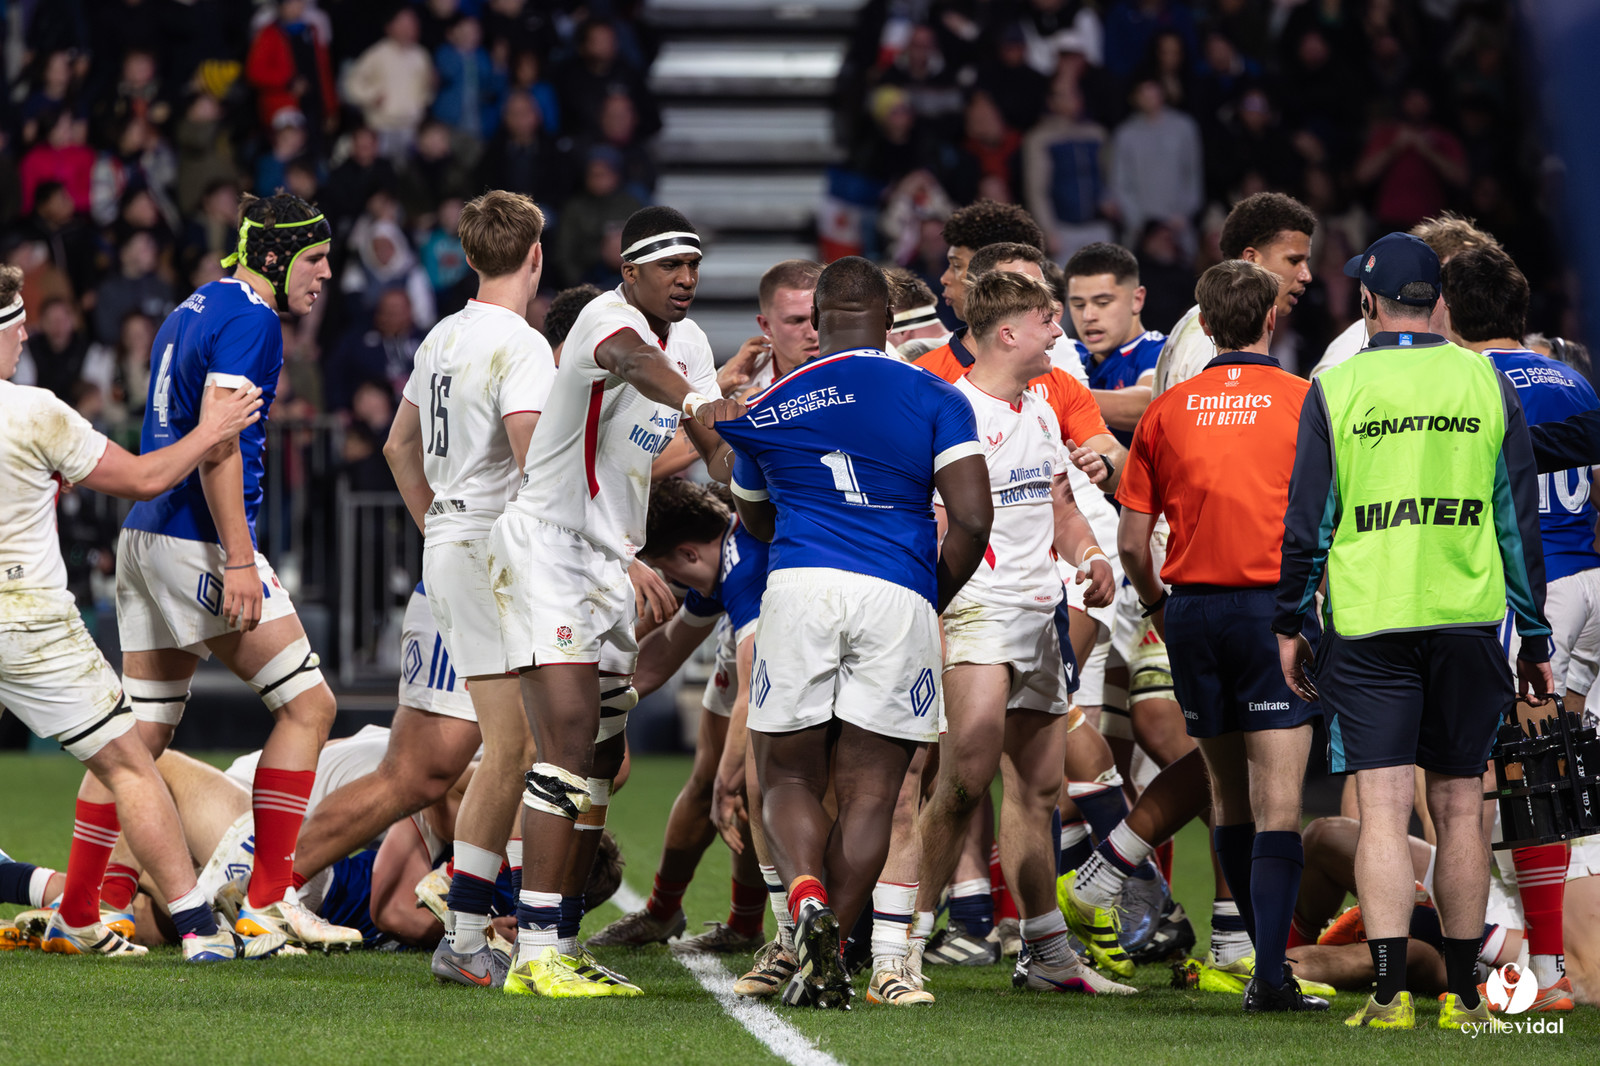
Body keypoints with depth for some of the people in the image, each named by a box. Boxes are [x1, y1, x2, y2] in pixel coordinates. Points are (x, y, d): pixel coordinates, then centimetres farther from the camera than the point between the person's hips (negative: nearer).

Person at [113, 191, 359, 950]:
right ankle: (268, 898, -7)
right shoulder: (251, 319, -10)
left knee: (140, 733, 10)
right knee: (307, 704, -4)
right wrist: (239, 561, -21)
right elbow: (217, 445, -19)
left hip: (144, 537, 10)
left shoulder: (191, 312, 20)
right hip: (201, 542, -10)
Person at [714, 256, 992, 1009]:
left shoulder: (768, 408, 15)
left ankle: (807, 898, -19)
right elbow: (972, 519, -1)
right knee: (869, 789, 6)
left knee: (789, 779, 10)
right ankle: (828, 955, -4)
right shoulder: (935, 400, 8)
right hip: (898, 598, -1)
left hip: (799, 586, 1)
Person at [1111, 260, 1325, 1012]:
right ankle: (1271, 974, -16)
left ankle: (1268, 955, 22)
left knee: (1228, 794, 15)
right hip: (1275, 605, -3)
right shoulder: (1305, 402, -2)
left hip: (1193, 608, 3)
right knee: (1277, 799, -6)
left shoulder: (1167, 411, 5)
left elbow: (1131, 541, 4)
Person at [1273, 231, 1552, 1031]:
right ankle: (1462, 994, 11)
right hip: (1468, 620, 2)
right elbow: (1520, 519, 8)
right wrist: (1534, 638, 14)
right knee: (1458, 809, 9)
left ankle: (1390, 992, -13)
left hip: (1367, 625, -2)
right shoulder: (1487, 385, 5)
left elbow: (1306, 520, 0)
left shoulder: (1335, 390, -1)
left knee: (1382, 810, -5)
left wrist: (1289, 625, 10)